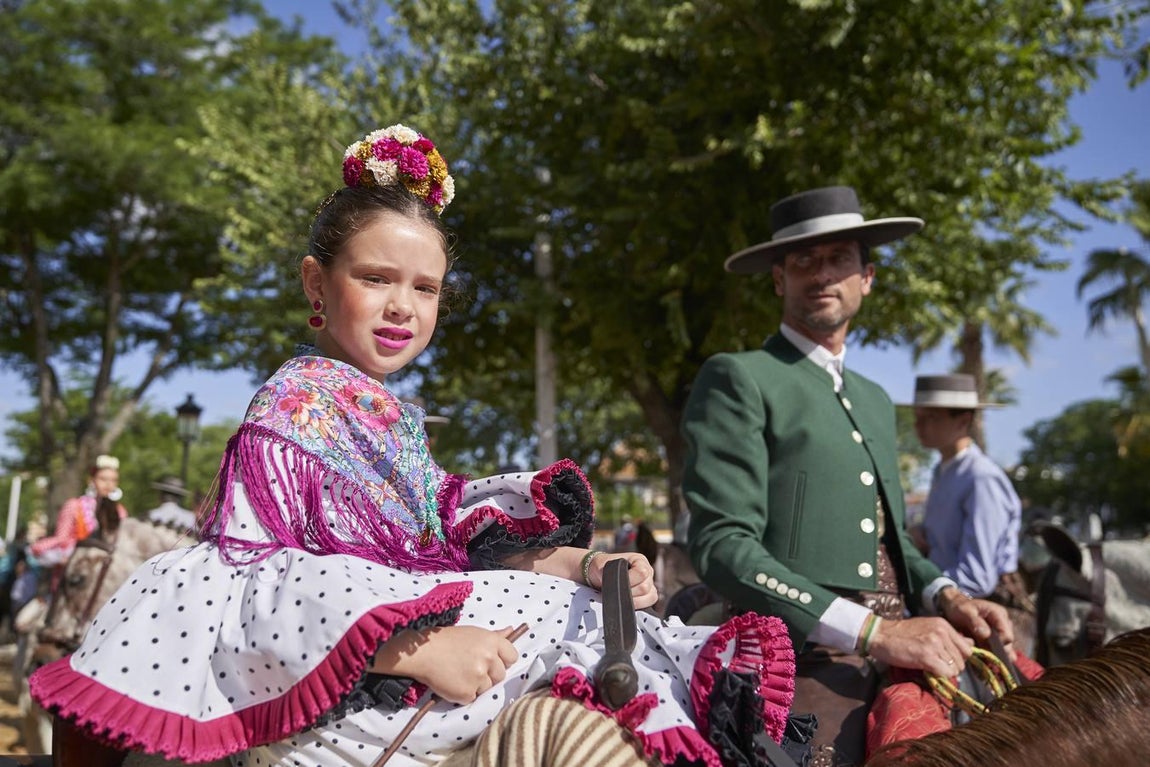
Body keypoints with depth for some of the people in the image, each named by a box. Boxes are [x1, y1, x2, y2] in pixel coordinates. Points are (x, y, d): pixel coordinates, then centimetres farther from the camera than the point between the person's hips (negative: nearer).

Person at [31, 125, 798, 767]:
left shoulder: (392, 417, 13)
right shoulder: (295, 407, -10)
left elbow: (464, 547, 8)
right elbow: (246, 590, -18)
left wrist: (580, 561, -8)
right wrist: (415, 649, -28)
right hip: (334, 691, -7)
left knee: (583, 593, -7)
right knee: (572, 615, -13)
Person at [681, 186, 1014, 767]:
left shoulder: (875, 401, 20)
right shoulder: (737, 380, -4)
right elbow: (722, 544, -14)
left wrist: (945, 596, 2)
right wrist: (874, 631, -19)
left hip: (895, 671, 7)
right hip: (804, 671, -6)